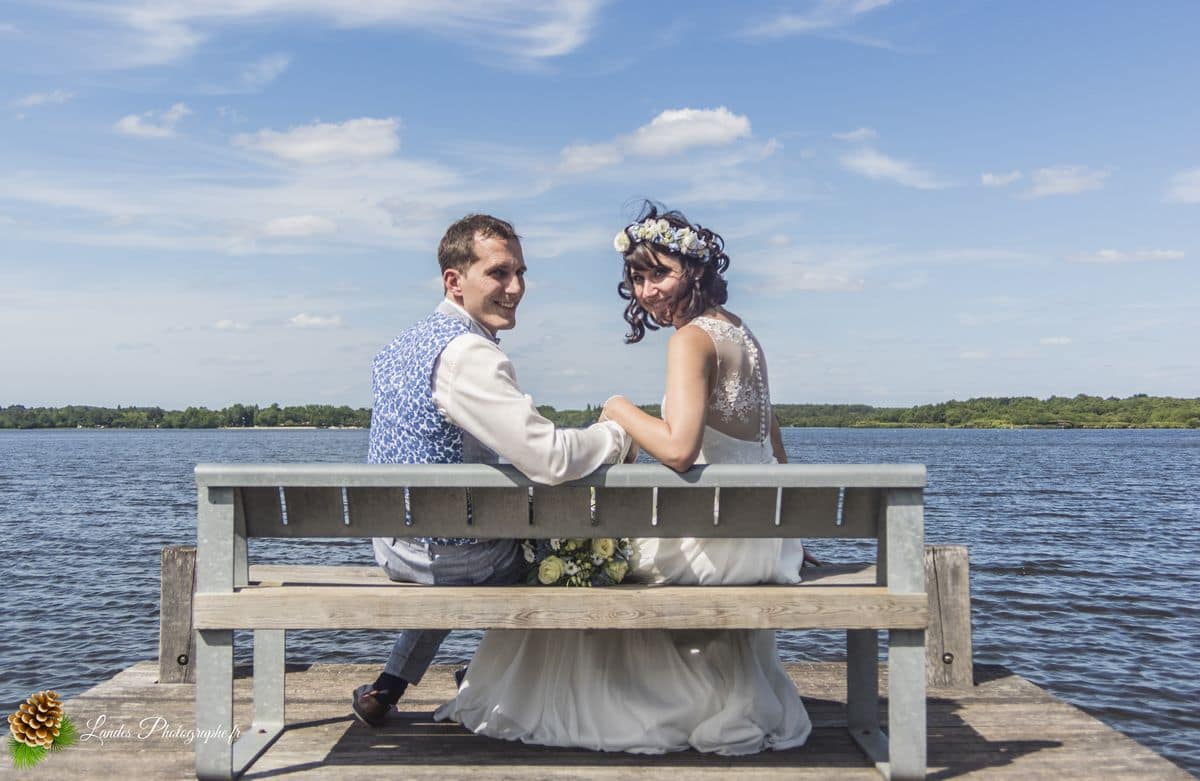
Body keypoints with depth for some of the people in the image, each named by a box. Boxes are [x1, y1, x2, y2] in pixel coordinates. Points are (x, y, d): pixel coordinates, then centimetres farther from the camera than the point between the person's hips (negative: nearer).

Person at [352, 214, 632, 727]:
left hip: (392, 547, 8)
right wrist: (617, 434, -12)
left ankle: (388, 687, 32)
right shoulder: (467, 352, -25)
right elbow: (551, 460, -31)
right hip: (456, 559, -8)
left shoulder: (400, 346, 5)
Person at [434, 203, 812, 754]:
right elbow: (774, 451, 19)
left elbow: (678, 449, -29)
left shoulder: (691, 338, -16)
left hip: (718, 536, -9)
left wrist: (619, 409, -11)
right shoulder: (739, 332, 13)